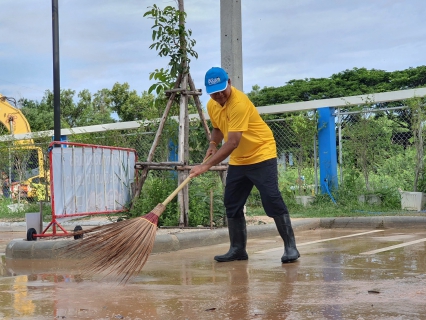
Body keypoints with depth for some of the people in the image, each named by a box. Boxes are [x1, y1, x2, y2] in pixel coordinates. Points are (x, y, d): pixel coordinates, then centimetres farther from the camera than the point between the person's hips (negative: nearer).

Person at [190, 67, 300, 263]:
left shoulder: (239, 103, -26)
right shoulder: (211, 105, 1)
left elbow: (233, 143, -31)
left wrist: (206, 166, -33)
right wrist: (213, 144, -1)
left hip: (261, 155, -8)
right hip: (237, 161, 8)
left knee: (272, 200, -15)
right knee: (231, 204, 6)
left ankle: (290, 247, -6)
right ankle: (237, 249, 16)